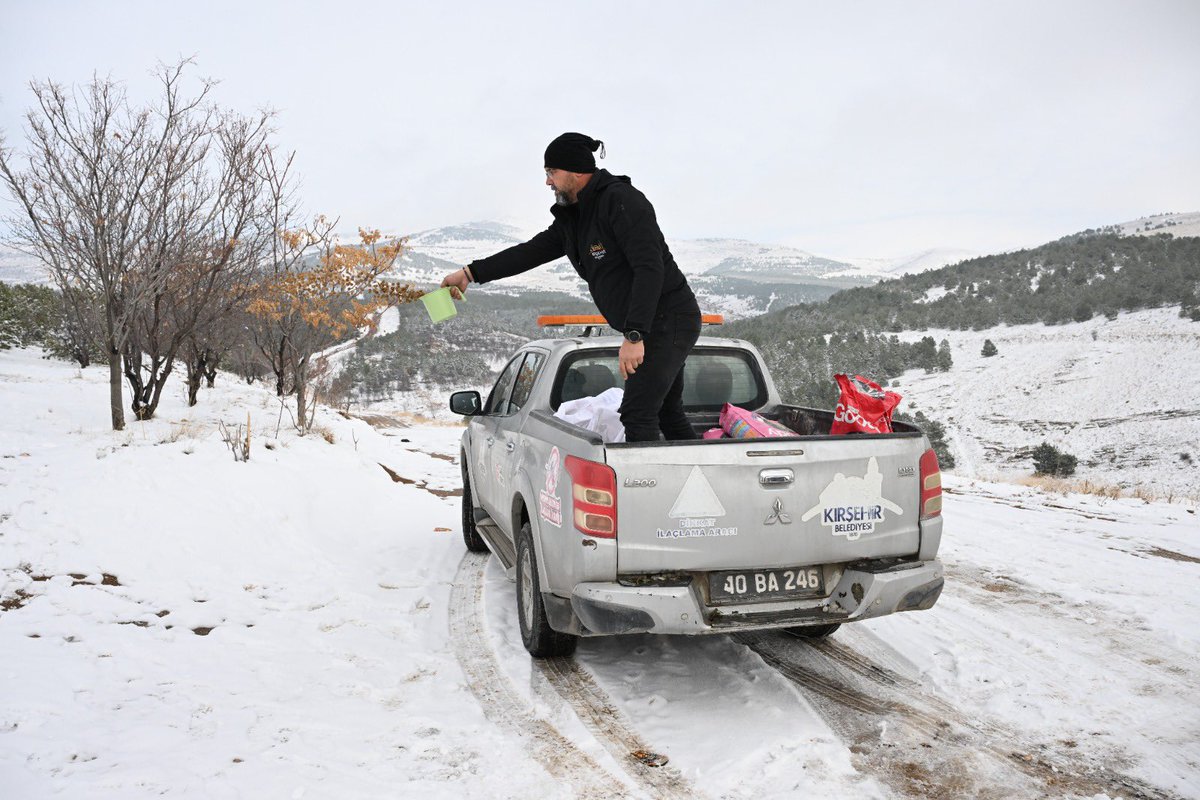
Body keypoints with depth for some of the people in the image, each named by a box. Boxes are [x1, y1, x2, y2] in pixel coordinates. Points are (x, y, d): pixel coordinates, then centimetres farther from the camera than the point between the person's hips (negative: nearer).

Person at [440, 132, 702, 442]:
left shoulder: (621, 201, -18)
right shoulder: (572, 217, 11)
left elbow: (650, 269, -26)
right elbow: (532, 251, 17)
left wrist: (634, 336, -31)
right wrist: (470, 273, 14)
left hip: (668, 320, -10)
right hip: (645, 327, 10)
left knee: (638, 415, -14)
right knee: (667, 414, 17)